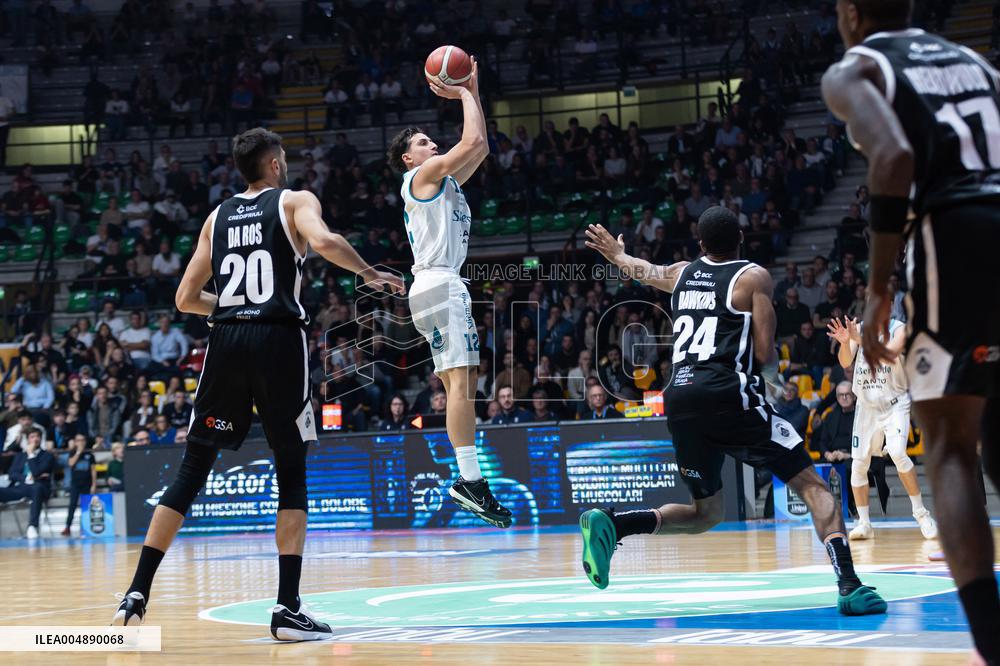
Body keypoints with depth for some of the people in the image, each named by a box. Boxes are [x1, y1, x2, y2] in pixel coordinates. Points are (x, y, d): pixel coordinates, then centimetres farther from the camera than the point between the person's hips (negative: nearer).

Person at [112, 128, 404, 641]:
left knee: (192, 470, 10)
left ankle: (137, 595, 5)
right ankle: (288, 608, -3)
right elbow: (323, 241, -17)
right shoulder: (296, 201, 6)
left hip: (226, 342, 4)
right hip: (278, 339, -4)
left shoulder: (217, 217, 19)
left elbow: (186, 298, 18)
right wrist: (369, 274, -2)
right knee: (292, 474, 5)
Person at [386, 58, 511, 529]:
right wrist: (464, 96, 1)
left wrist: (472, 91, 22)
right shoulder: (423, 174, -1)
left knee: (461, 384, 6)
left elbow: (480, 149, 26)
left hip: (444, 288, 11)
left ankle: (468, 480, 3)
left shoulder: (443, 182, 25)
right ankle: (470, 479, -26)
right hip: (439, 284, -11)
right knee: (461, 380, -18)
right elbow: (472, 142, -12)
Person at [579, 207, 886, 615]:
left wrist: (617, 255, 66)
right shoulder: (754, 278, 4)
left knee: (706, 513, 20)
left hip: (679, 398, 6)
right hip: (727, 395, -6)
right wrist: (772, 381, 21)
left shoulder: (682, 274, 20)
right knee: (812, 486, 0)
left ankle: (612, 524, -1)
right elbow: (765, 354, -3)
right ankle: (849, 585, -18)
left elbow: (643, 271, 44)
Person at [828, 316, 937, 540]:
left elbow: (890, 352, -27)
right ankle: (864, 523, 13)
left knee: (897, 453, -24)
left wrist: (860, 339, -37)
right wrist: (845, 343, -27)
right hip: (867, 406, 4)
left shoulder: (898, 328, -7)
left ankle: (921, 513, -12)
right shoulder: (860, 328, 4)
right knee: (858, 465, 1)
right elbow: (845, 362, -7)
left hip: (895, 404, -4)